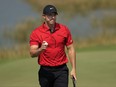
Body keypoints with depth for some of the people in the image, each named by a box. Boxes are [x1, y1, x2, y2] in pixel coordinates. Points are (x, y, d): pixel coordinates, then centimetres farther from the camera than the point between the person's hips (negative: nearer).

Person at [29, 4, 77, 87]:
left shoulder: (64, 29, 3)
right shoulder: (36, 33, -5)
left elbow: (70, 49, 8)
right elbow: (32, 53, -12)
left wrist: (73, 69, 3)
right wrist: (41, 49, -34)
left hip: (61, 70, 0)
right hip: (45, 71, 0)